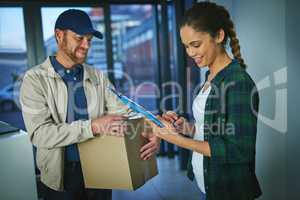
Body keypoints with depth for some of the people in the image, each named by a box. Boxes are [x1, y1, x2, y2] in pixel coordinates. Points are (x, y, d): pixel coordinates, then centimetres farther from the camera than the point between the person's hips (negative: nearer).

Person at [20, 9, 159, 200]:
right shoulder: (35, 79, -11)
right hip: (62, 175, -3)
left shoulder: (98, 77, 1)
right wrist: (93, 126, -29)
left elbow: (123, 112, -1)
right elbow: (40, 133, -21)